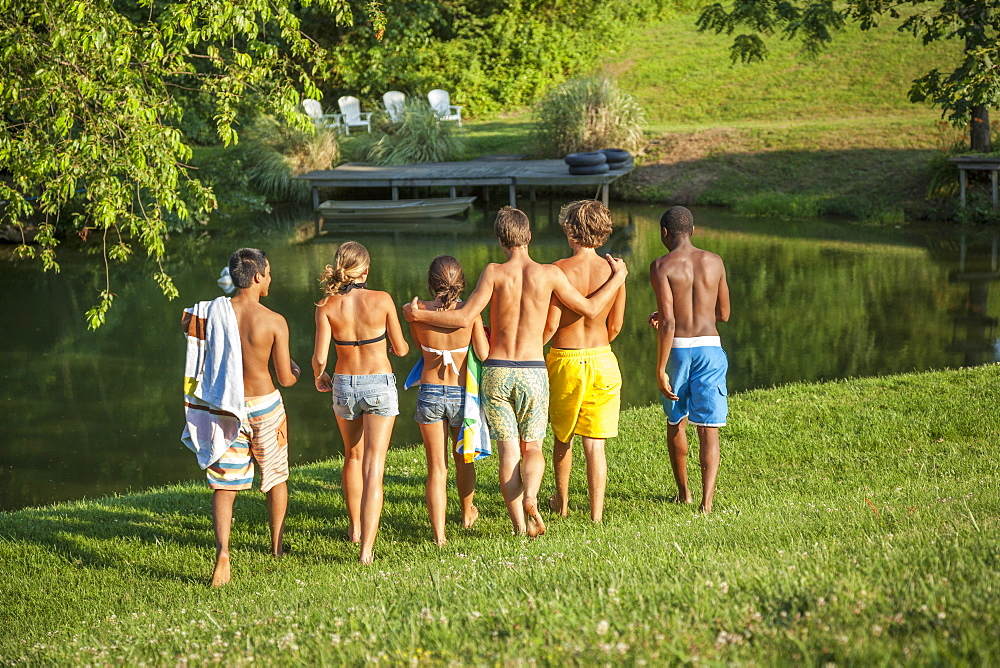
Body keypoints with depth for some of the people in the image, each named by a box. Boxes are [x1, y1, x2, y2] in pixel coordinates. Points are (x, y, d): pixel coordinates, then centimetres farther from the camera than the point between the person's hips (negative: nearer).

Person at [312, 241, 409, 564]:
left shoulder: (326, 306, -8)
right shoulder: (381, 300, -11)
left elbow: (319, 358, -10)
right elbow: (400, 348, -1)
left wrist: (319, 377, 12)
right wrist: (404, 346, 23)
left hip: (343, 386, 3)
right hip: (380, 385, -2)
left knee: (353, 456, 26)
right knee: (373, 468, -4)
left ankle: (355, 528, 41)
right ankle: (367, 547, -14)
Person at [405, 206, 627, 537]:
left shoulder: (494, 273, -7)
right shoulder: (548, 274, -3)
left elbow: (464, 318, -11)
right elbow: (590, 308, 6)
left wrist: (418, 314, 1)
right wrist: (617, 277, 20)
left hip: (496, 372, 0)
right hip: (533, 372, 1)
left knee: (508, 450, 5)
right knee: (532, 446, 12)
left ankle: (519, 525, -1)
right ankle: (530, 497, -18)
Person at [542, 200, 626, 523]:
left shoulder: (559, 270, -13)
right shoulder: (613, 271, -4)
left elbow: (550, 324, -13)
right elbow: (615, 326, 5)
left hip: (565, 361, -2)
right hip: (601, 361, 2)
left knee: (562, 436, 19)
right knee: (595, 442, 5)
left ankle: (561, 502, 35)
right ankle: (596, 513, 2)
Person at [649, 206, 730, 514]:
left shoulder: (662, 266, -8)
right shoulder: (714, 262, 5)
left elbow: (668, 322, -16)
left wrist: (660, 370, -14)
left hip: (677, 349, -2)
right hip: (709, 349, 2)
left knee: (676, 421, 19)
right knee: (708, 428, 0)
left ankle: (683, 491, 32)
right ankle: (706, 500, -13)